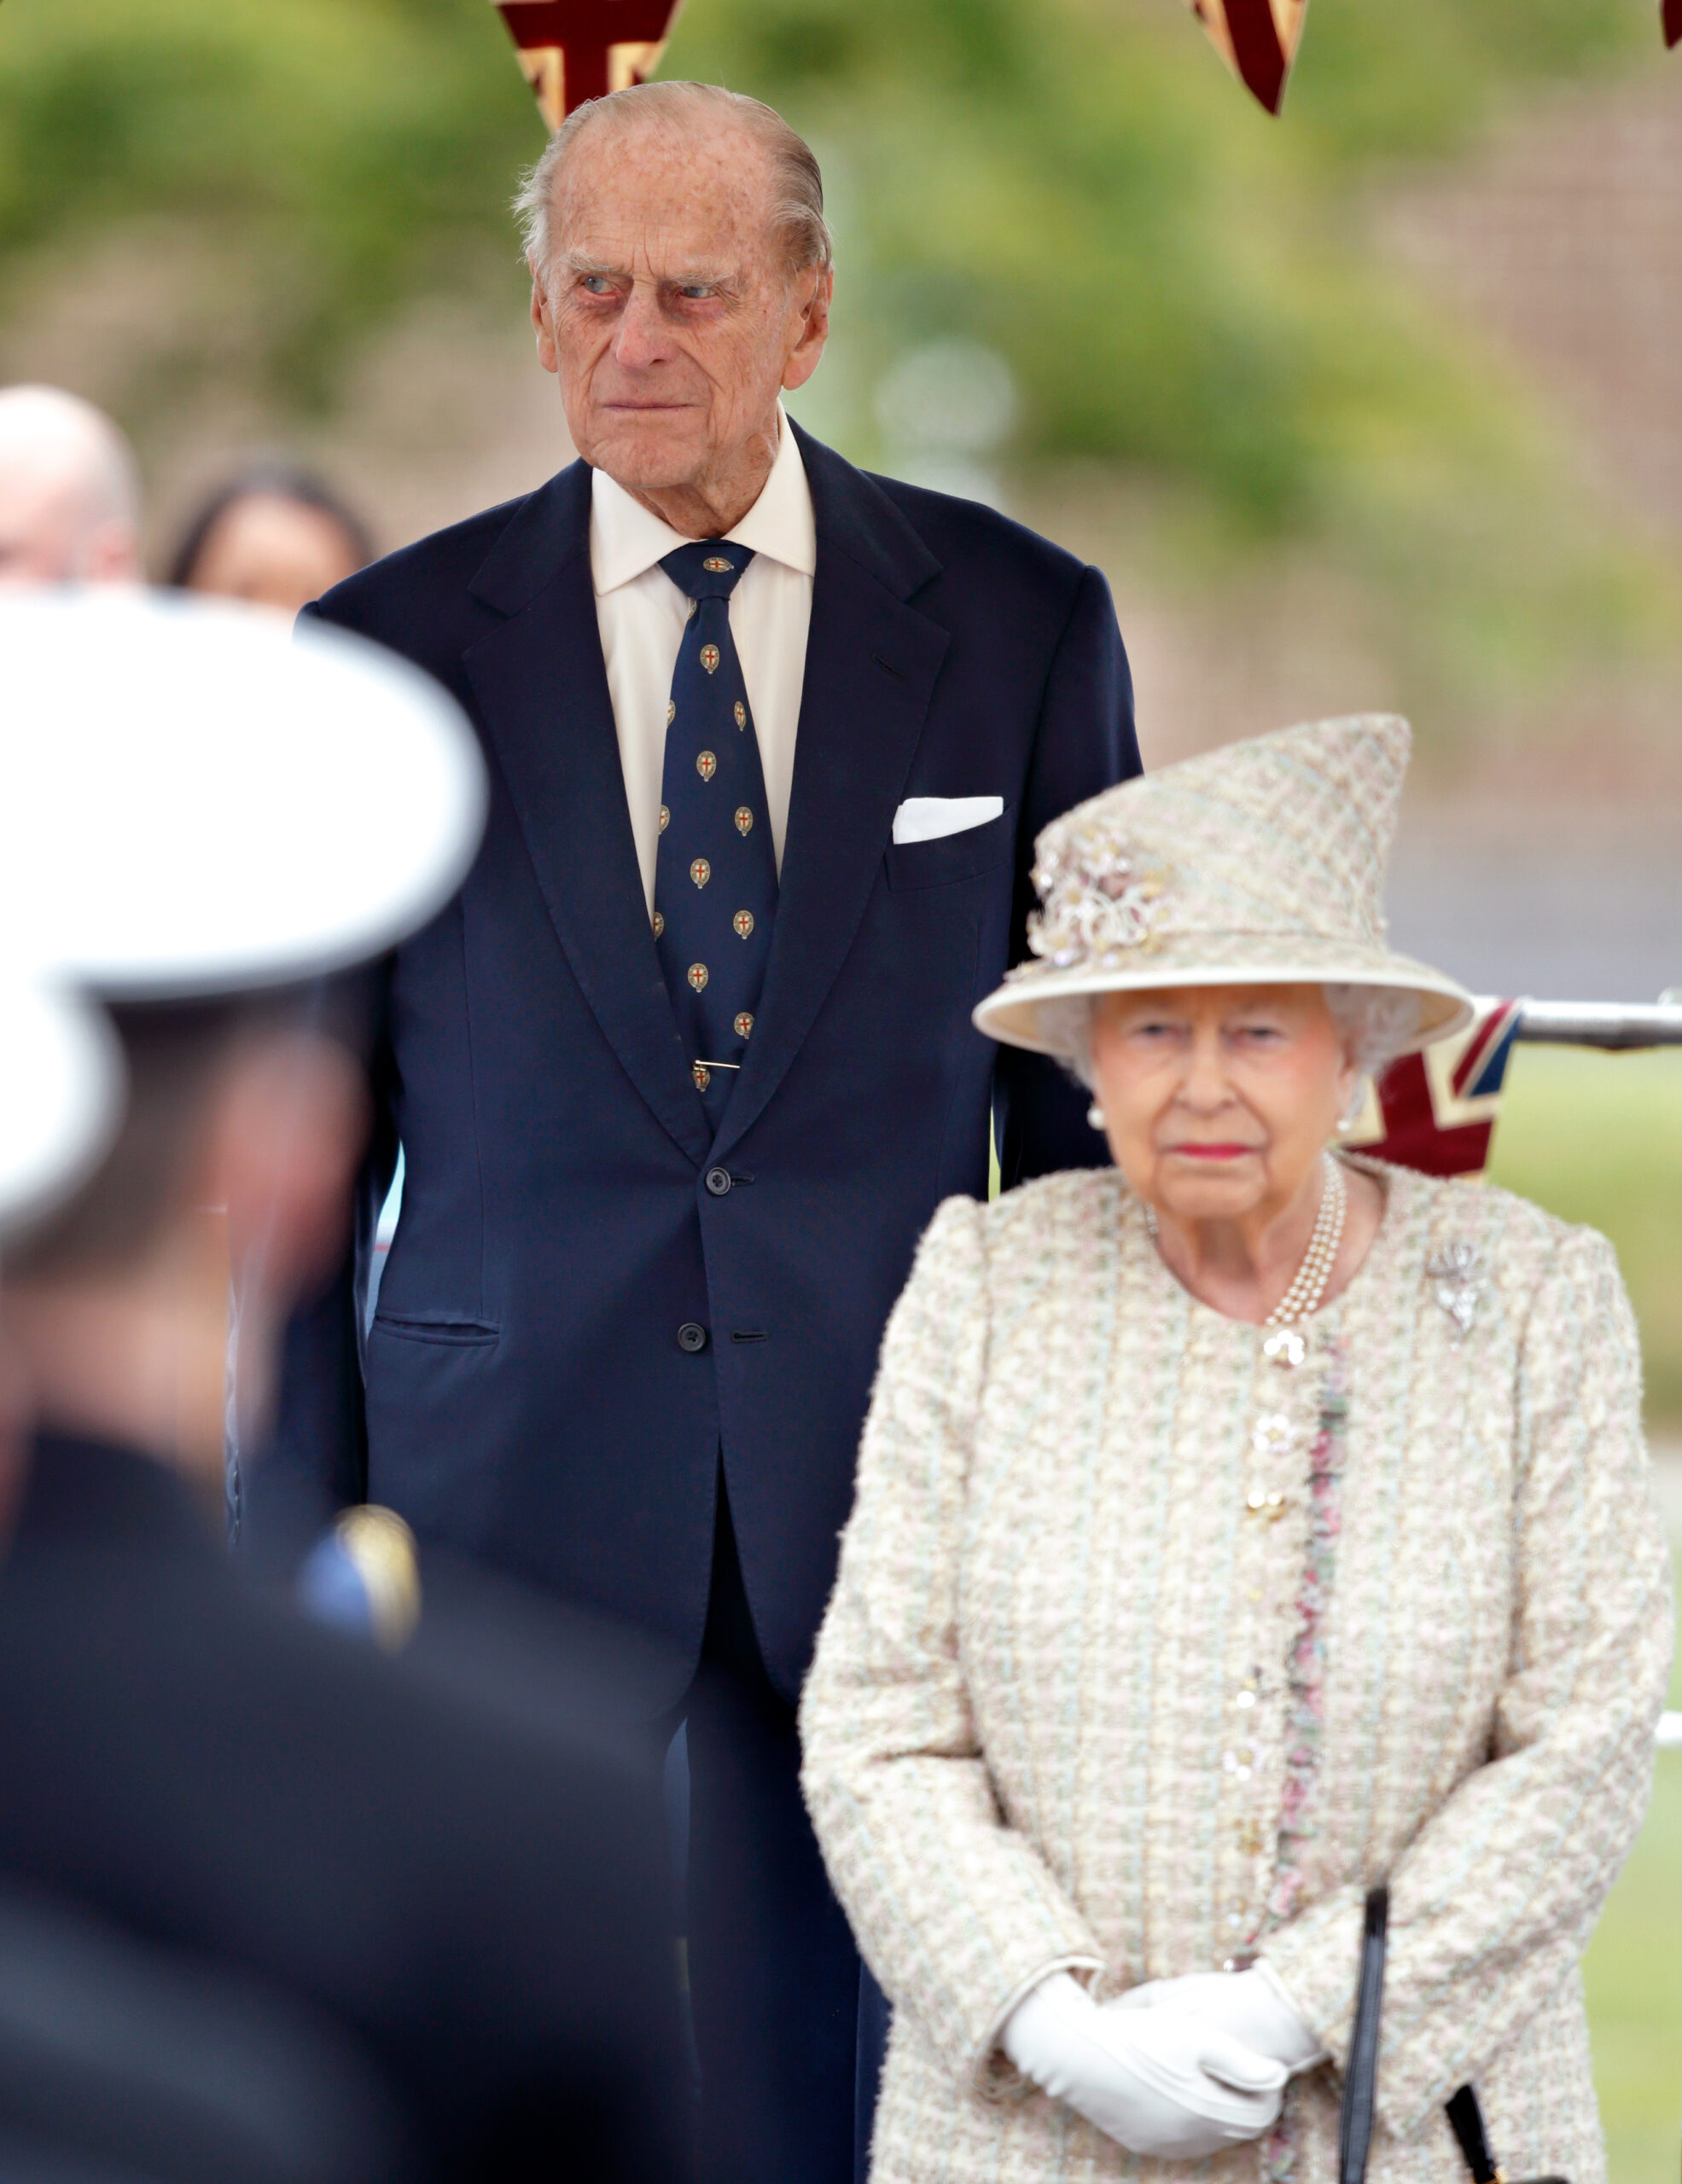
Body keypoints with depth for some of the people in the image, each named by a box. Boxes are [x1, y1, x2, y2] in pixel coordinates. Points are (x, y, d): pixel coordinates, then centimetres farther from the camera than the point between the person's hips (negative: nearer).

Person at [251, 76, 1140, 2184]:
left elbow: (1089, 1092, 7)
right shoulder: (389, 651, 2)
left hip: (882, 1497, 0)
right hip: (509, 1492, 0)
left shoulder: (1019, 627, 3)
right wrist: (299, 1537, 2)